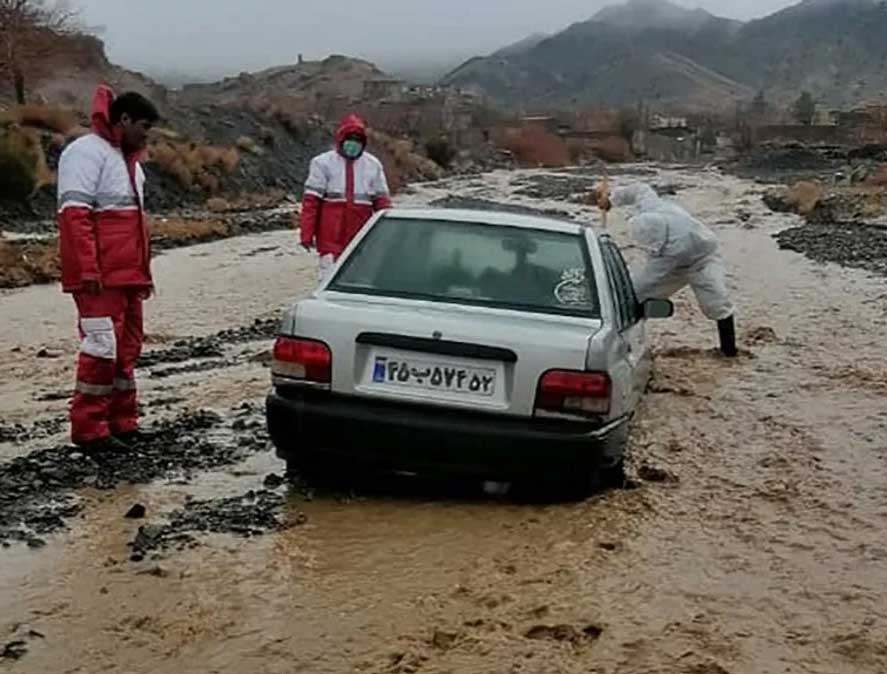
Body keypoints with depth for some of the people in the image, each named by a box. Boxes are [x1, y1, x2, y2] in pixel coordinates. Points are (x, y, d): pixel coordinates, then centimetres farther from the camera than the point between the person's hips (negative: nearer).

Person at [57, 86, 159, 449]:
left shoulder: (128, 160, 21)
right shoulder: (87, 153, -9)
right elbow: (74, 214, -18)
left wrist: (144, 272, 22)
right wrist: (88, 269, -24)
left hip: (128, 276, 10)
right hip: (100, 278, -10)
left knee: (126, 349, 12)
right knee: (103, 347, -9)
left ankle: (123, 423, 20)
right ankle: (89, 428, -2)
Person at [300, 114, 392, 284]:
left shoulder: (373, 165, 8)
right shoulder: (323, 163, -1)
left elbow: (382, 200, 11)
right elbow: (311, 200, -3)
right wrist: (306, 234, -8)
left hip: (361, 236, 3)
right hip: (330, 236, -3)